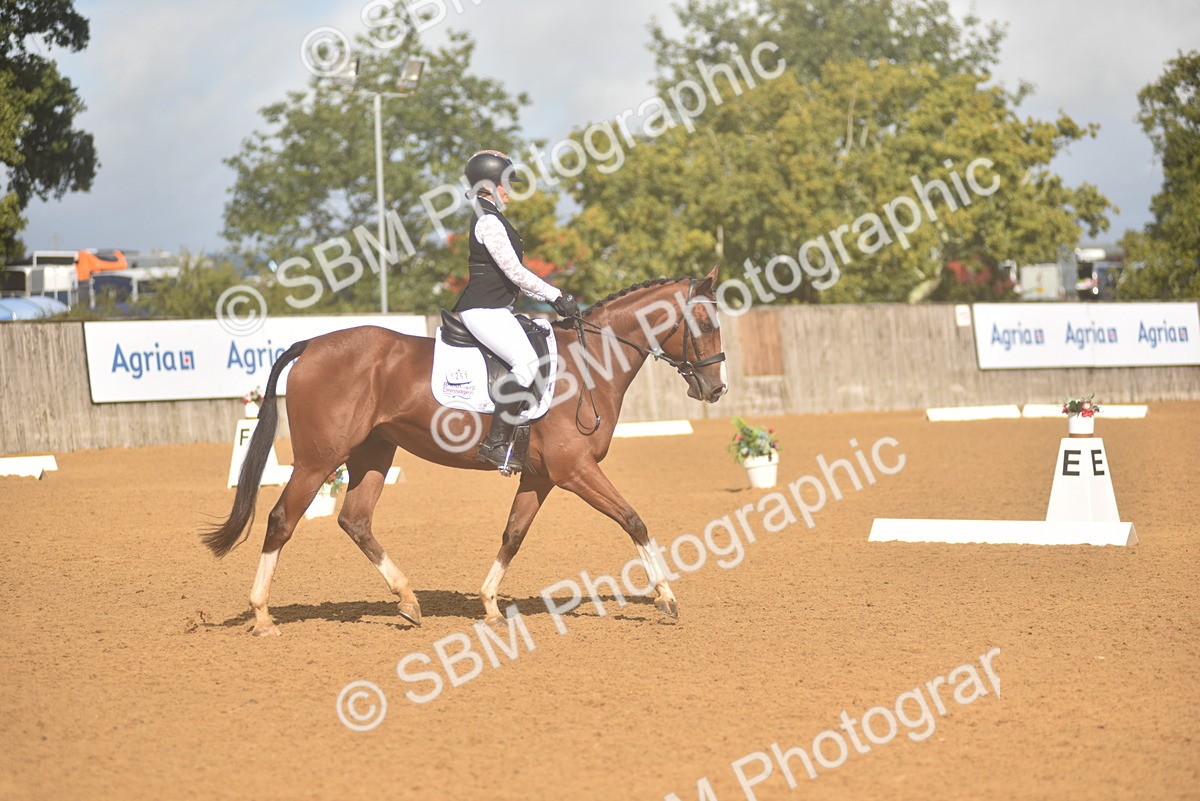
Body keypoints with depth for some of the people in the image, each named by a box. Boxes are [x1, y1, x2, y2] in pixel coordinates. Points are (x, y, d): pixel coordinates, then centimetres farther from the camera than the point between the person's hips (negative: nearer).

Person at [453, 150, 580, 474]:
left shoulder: (493, 220, 21)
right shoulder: (488, 221, -12)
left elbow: (513, 276, 23)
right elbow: (514, 271, -17)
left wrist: (549, 298, 15)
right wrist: (556, 296, -11)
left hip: (497, 310, 11)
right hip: (483, 310, -11)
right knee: (527, 362, -26)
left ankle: (522, 435, 3)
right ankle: (495, 443, -28)